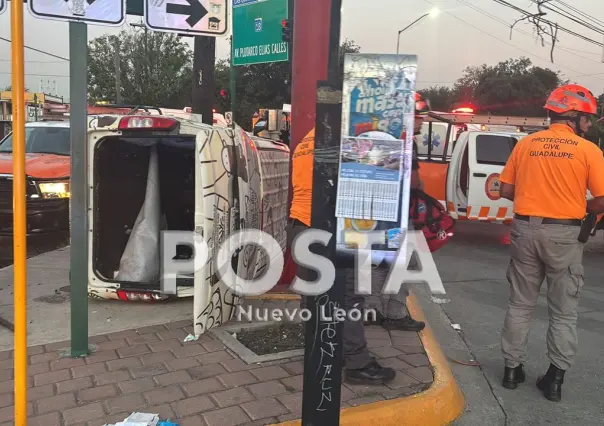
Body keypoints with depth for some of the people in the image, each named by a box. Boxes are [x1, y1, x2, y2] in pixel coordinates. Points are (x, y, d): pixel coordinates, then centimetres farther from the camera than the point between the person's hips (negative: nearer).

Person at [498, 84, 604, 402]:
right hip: (563, 234, -3)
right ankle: (555, 377, 15)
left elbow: (506, 190, 5)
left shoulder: (526, 144, 3)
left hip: (526, 229, 3)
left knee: (520, 304, 14)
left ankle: (513, 368, 21)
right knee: (563, 311, 10)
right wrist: (578, 206, 11)